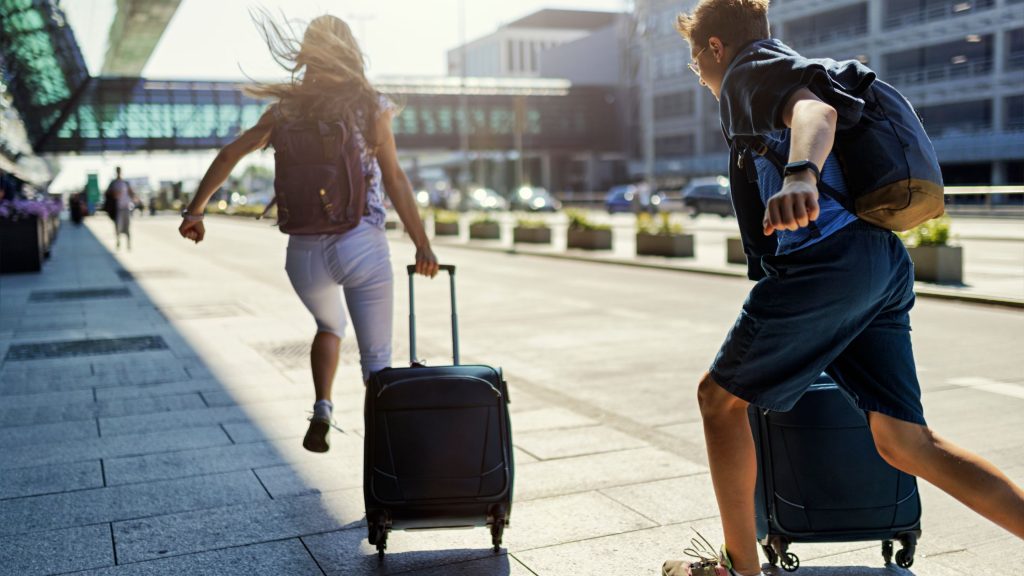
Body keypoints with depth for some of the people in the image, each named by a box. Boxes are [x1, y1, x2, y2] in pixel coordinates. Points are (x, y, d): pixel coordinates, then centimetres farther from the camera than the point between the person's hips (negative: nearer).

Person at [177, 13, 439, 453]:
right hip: (362, 244, -3)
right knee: (377, 358, 5)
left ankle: (322, 412, 15)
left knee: (329, 327, 31)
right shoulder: (371, 105, 0)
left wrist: (195, 210, 15)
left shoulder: (289, 108, 7)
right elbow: (394, 181, -6)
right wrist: (422, 245, -3)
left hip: (305, 251, 3)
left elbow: (230, 154, 7)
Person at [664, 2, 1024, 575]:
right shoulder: (795, 68, 32)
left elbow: (814, 110, -20)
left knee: (720, 396, 6)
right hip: (884, 265, 9)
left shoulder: (751, 68, 3)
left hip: (826, 259, -9)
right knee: (906, 442, 5)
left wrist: (800, 175, -41)